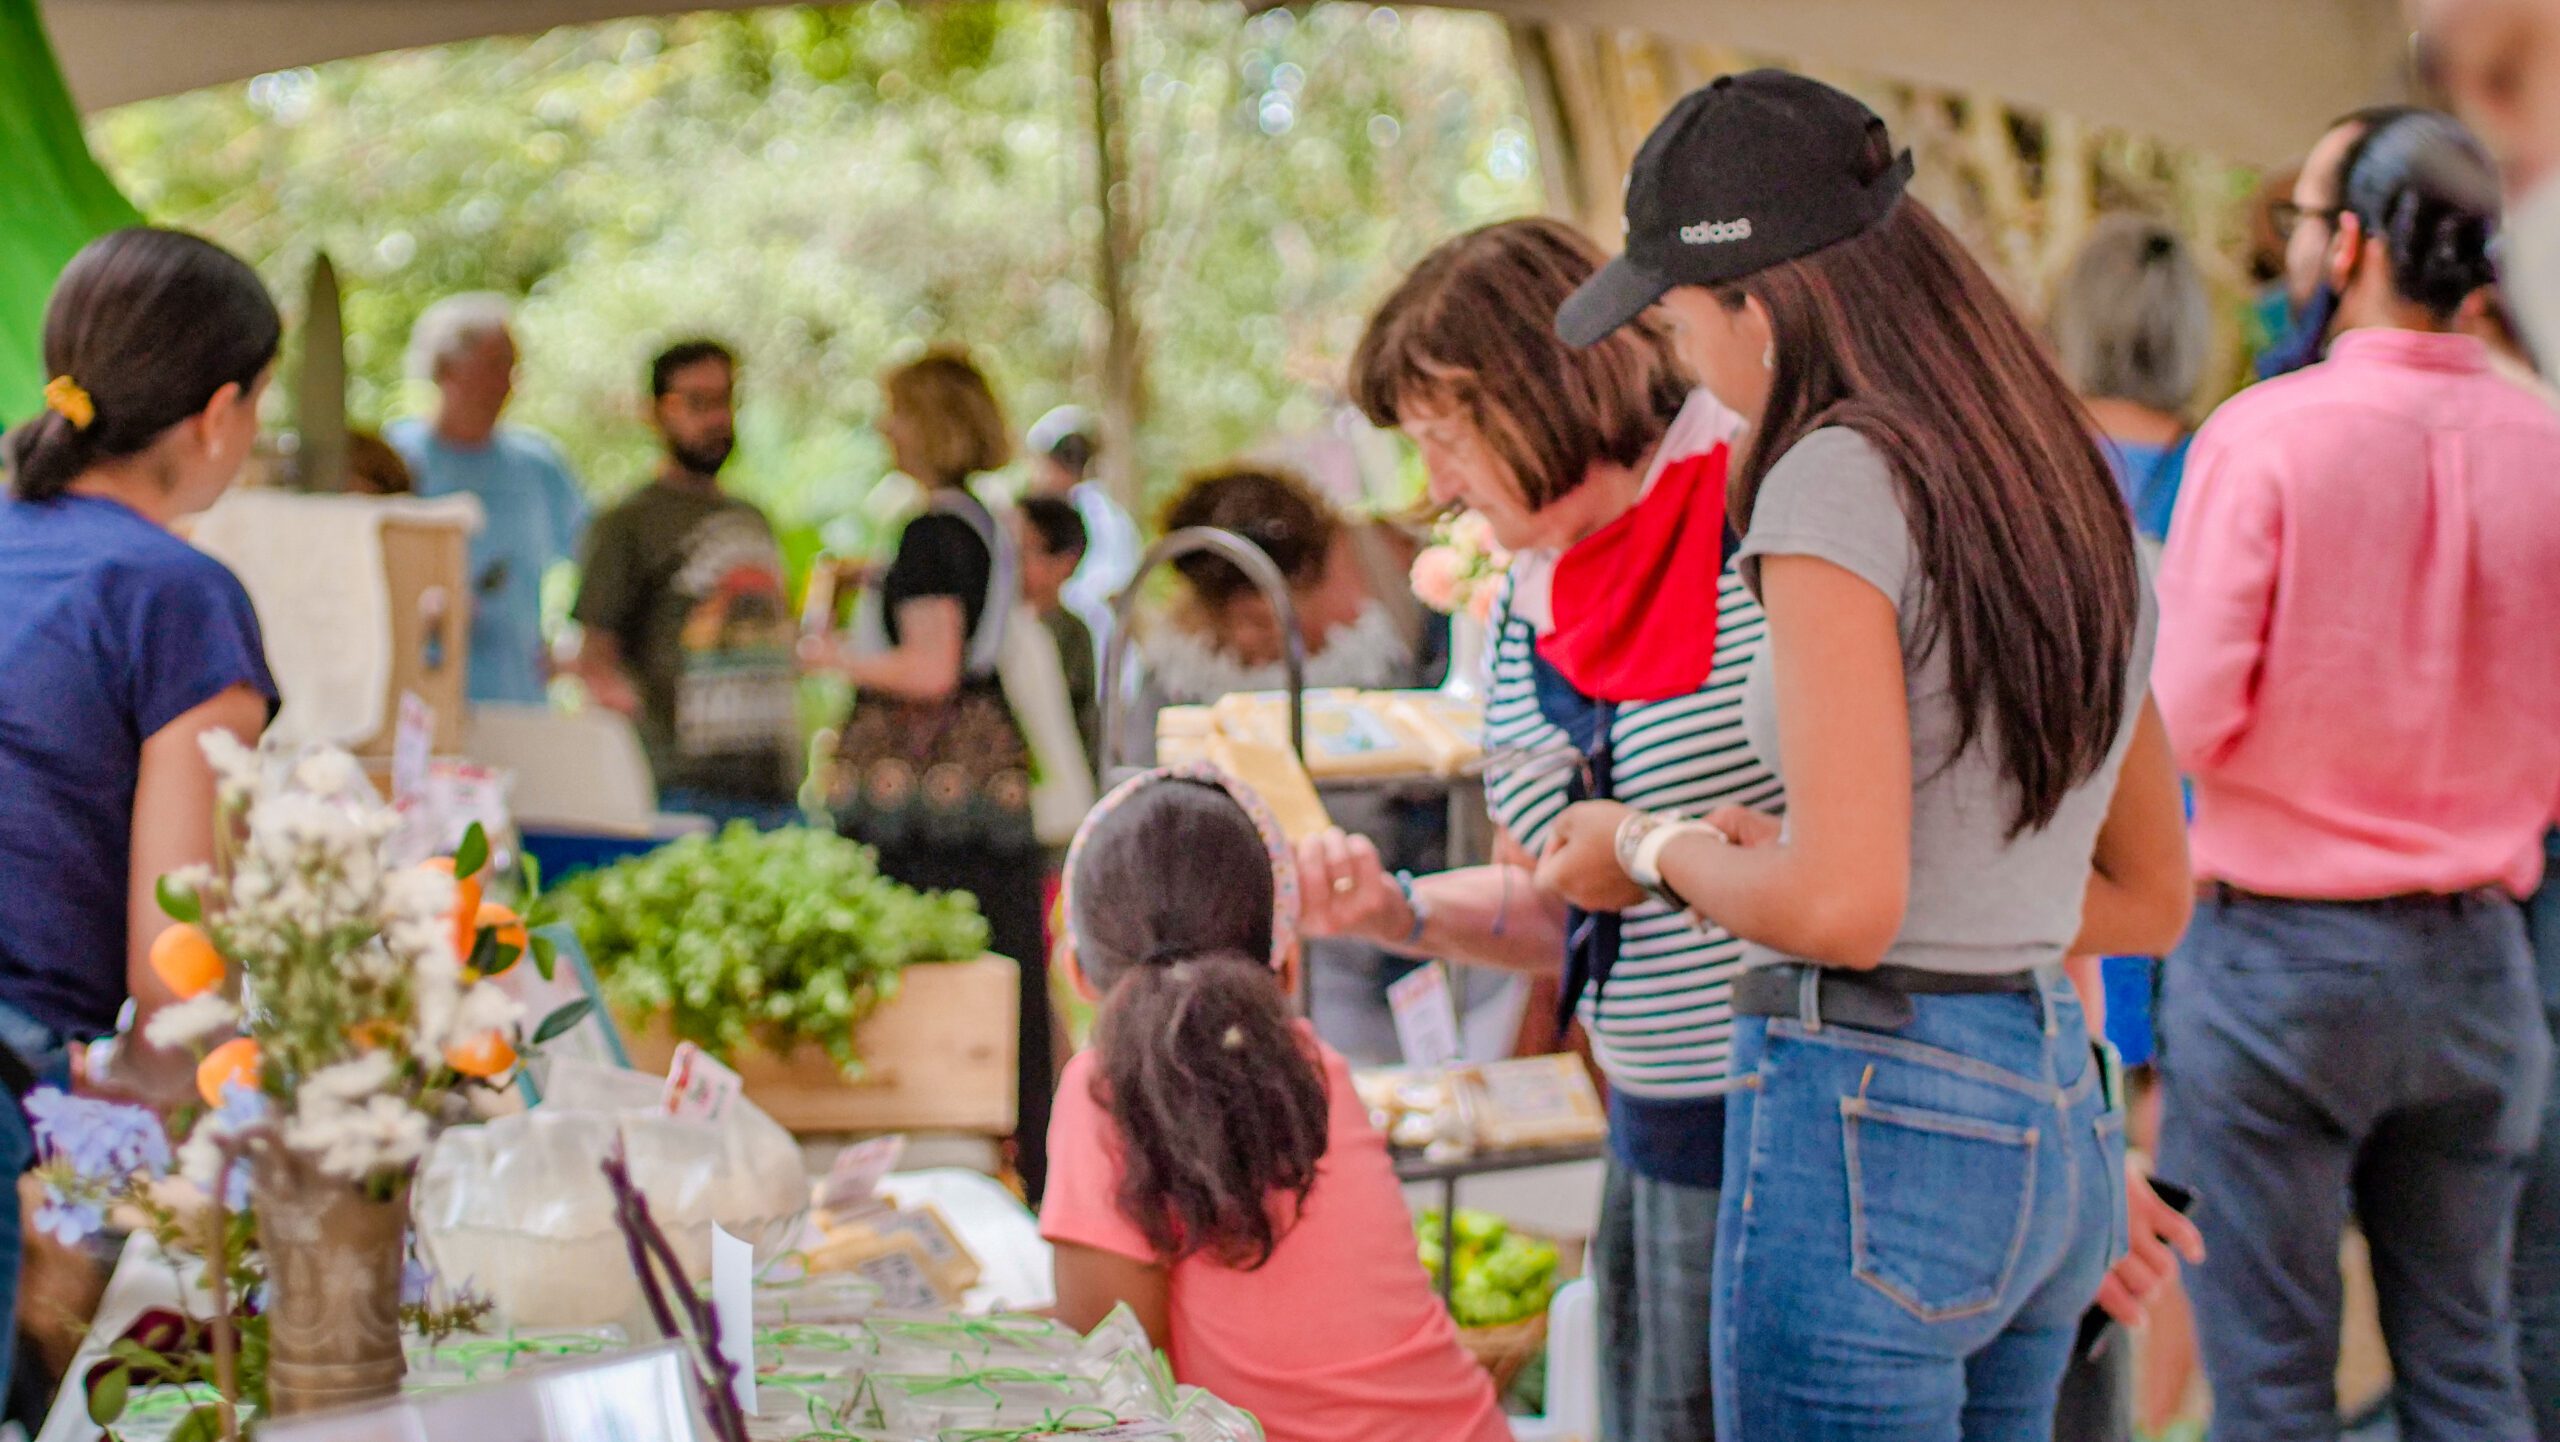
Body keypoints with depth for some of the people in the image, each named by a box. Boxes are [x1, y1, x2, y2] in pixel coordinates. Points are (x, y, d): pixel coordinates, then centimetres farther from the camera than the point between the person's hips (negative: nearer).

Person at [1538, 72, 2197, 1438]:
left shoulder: (1841, 481, -14)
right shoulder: (2071, 492, 11)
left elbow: (1844, 906, -22)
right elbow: (2150, 898, 18)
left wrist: (1657, 846, -2)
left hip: (1865, 1123, -9)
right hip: (2050, 1127, 9)